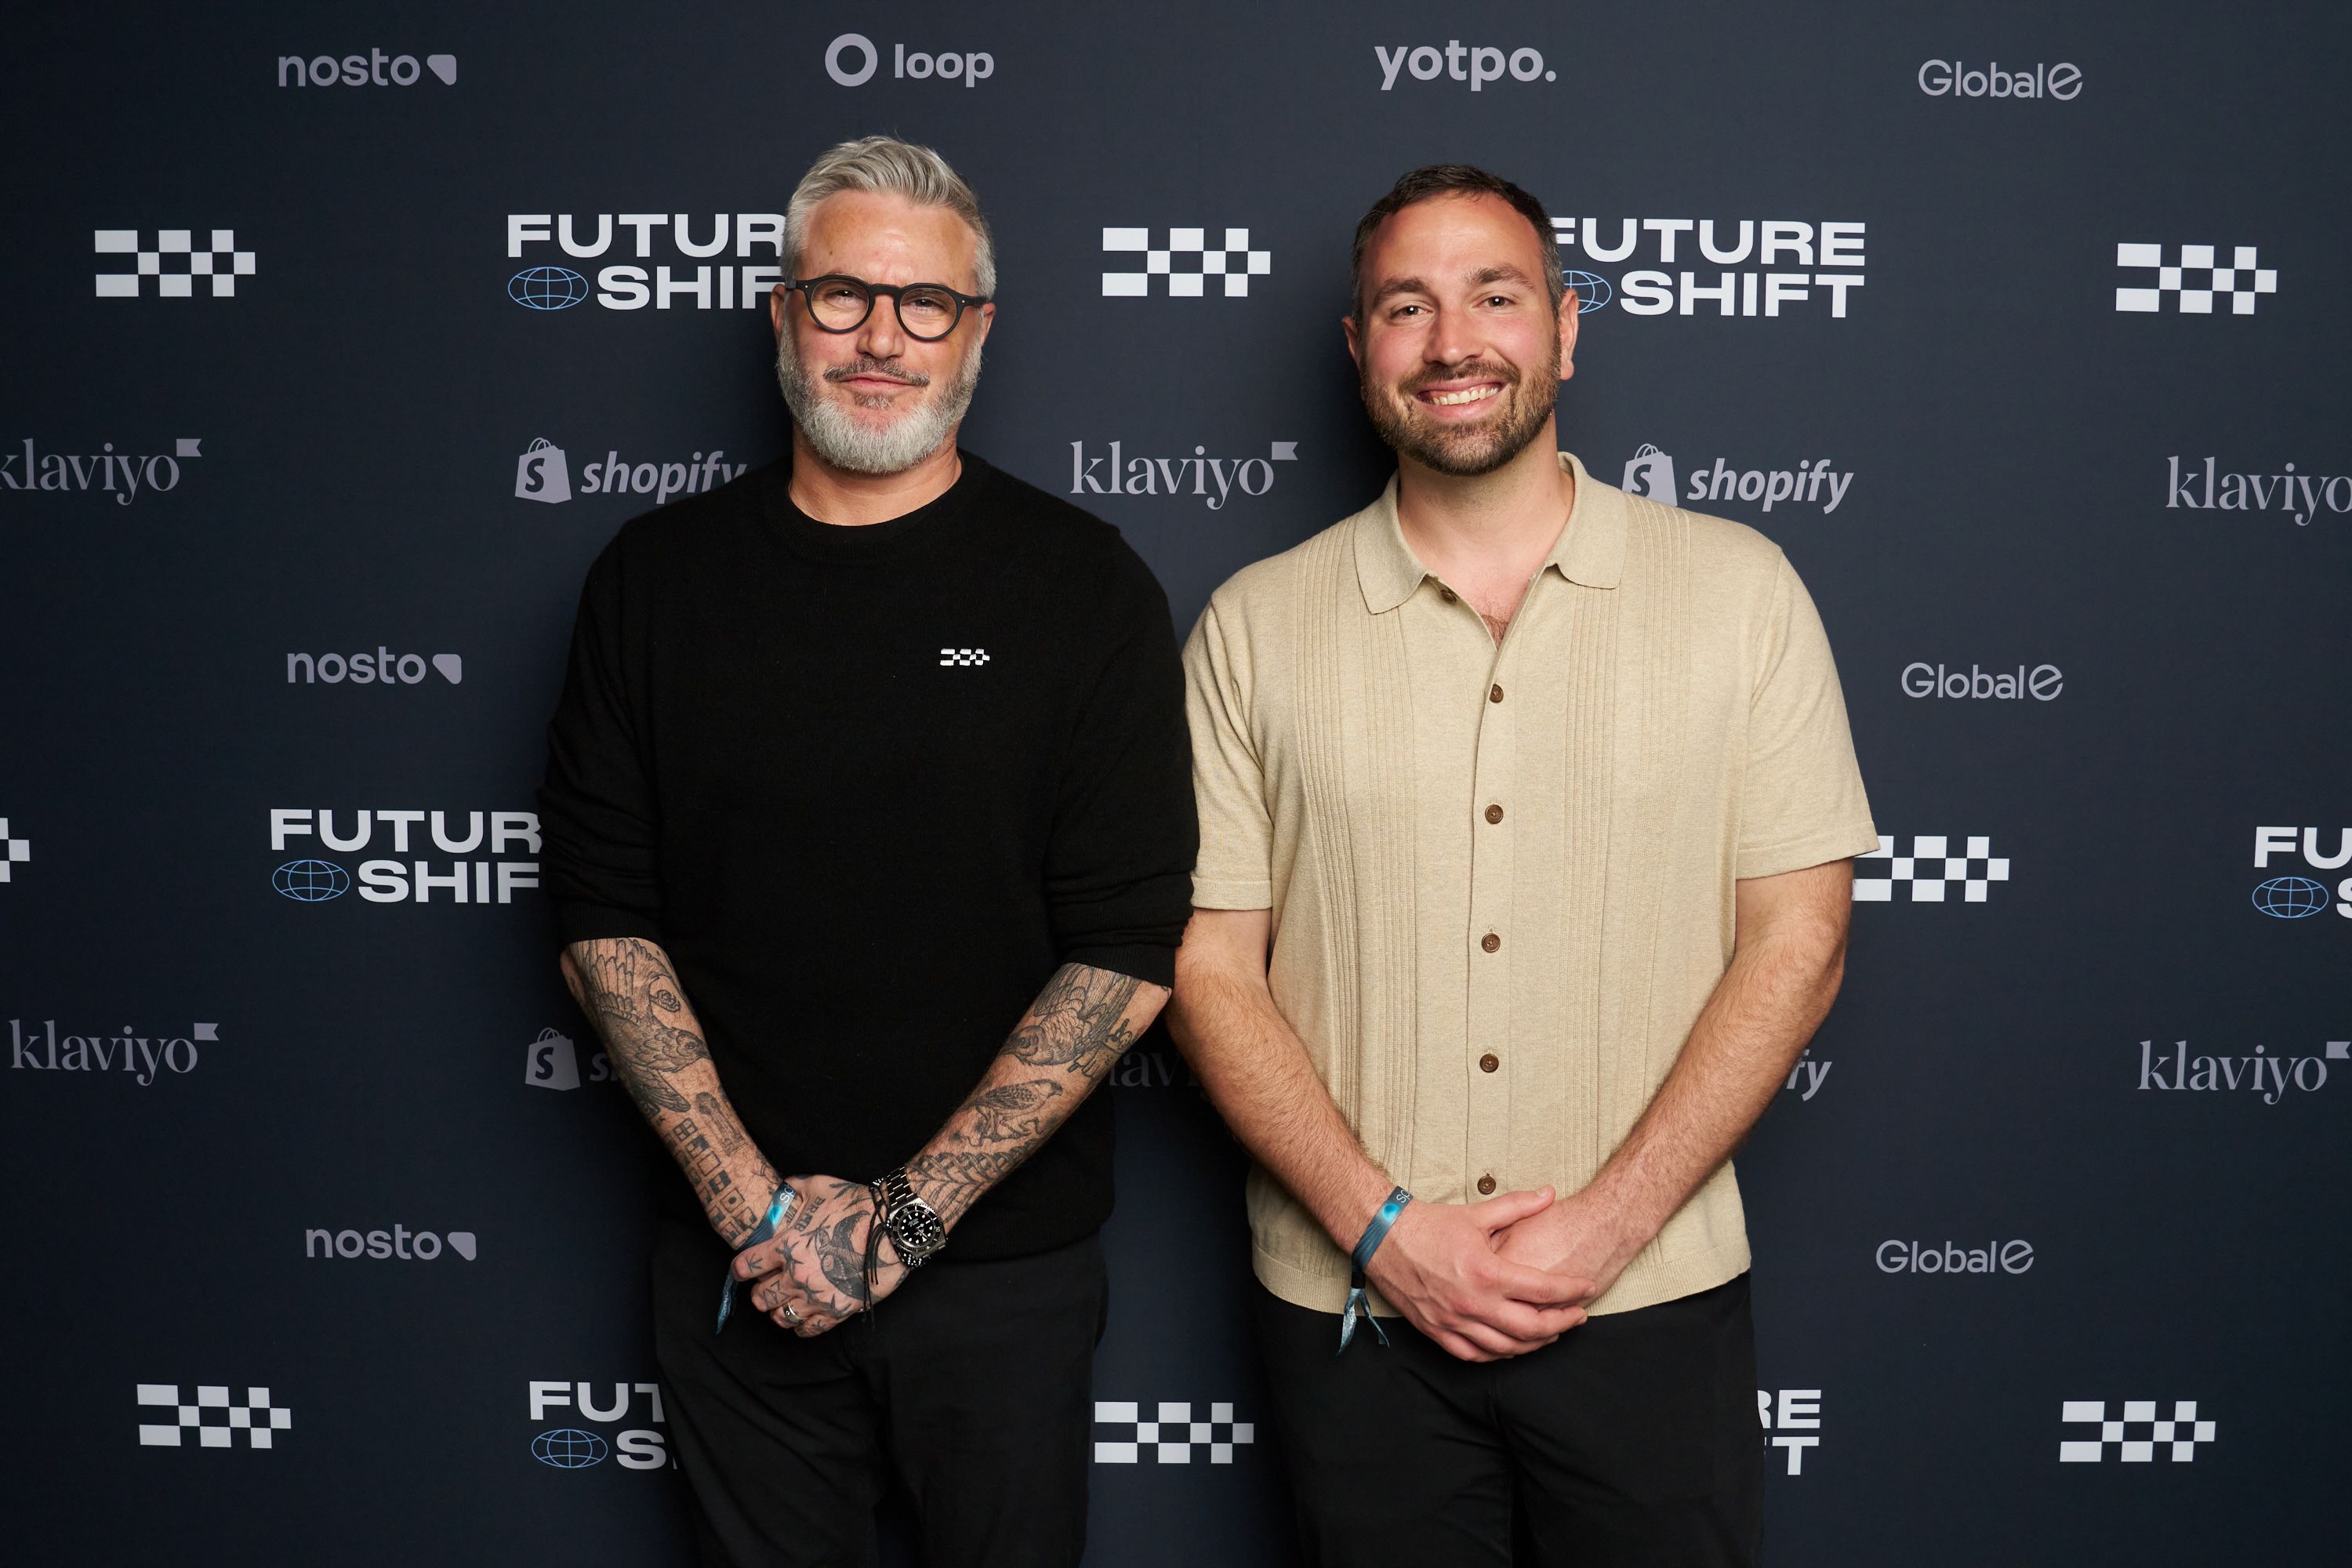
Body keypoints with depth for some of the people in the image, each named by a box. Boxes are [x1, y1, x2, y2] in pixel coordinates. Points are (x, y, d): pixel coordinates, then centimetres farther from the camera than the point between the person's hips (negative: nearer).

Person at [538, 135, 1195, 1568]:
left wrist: (908, 1212, -13)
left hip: (1005, 1268, -1)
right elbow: (605, 923, 0)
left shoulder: (1083, 588, -5)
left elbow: (1129, 954, -10)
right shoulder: (657, 579, 2)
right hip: (739, 1270, 2)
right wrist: (754, 1201, -10)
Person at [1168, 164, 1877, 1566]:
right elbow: (1210, 967, 0)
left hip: (1654, 1303, 0)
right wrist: (1386, 1231, -10)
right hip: (1354, 1308, 1)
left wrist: (1606, 1221, -11)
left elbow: (1796, 941, -3)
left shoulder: (1740, 592, 0)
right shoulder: (1256, 628, 2)